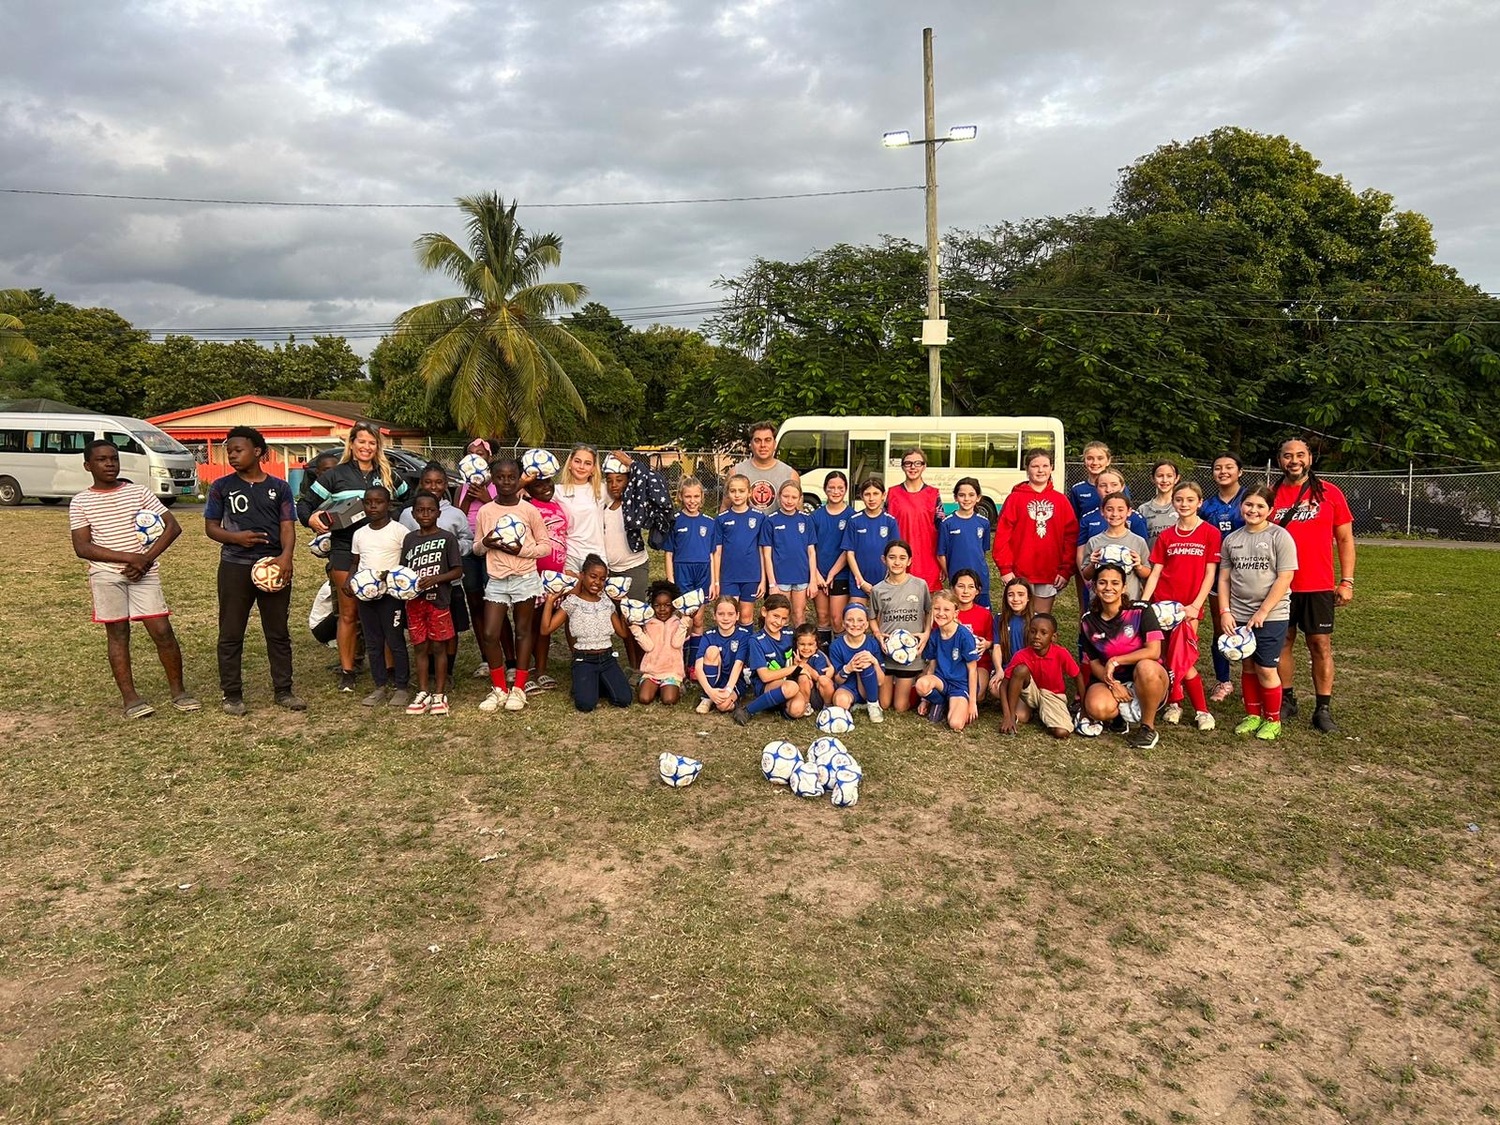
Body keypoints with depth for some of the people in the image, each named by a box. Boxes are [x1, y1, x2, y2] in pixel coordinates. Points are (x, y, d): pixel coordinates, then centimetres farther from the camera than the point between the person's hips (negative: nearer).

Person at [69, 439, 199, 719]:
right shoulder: (81, 502, 3)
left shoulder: (139, 492, 6)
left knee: (162, 631, -4)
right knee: (117, 634, 4)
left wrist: (146, 559, -9)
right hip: (106, 575, -1)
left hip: (144, 574, 1)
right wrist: (129, 557, -14)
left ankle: (178, 691, 8)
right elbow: (82, 547, -5)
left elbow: (173, 527, 3)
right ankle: (130, 697, 9)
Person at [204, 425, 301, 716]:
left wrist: (286, 556, -17)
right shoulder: (222, 487, 5)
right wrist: (235, 537, -15)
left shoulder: (279, 487, 6)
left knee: (278, 632, 7)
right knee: (231, 634, 4)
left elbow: (287, 526, 1)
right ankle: (231, 694, 13)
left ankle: (283, 690, 16)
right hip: (235, 566, 0)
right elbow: (211, 527, 6)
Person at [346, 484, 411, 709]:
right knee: (373, 643, 10)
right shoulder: (359, 534, 11)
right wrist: (348, 580, 0)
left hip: (391, 594, -5)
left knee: (395, 642, -1)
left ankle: (402, 686, 8)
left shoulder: (399, 531, -5)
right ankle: (380, 686, 19)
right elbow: (355, 562, 18)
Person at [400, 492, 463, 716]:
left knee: (438, 647, 2)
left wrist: (435, 578, -19)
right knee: (420, 647, 9)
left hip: (439, 599, -4)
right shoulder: (409, 539, 9)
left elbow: (458, 571, -5)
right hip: (415, 600, 4)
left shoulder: (447, 537, -3)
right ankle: (423, 693, 16)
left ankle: (439, 694, 9)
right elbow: (404, 569, 14)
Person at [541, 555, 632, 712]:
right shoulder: (572, 602, -3)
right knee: (586, 704, -25)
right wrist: (549, 601, -11)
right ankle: (585, 684, 11)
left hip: (608, 659, 3)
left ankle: (601, 683, 15)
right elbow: (546, 629, -9)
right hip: (584, 660, -3)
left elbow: (622, 632, 8)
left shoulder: (607, 603, 8)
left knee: (624, 699, -16)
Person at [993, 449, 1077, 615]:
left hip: (1050, 574, 2)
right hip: (1020, 573, -2)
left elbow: (1071, 536, 3)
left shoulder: (1061, 500, 6)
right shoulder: (1015, 498, -1)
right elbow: (1002, 534, -5)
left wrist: (1066, 570, -3)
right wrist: (1005, 568, -10)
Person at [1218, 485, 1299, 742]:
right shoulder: (1231, 539, 7)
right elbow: (1224, 578, 10)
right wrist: (1225, 611, -1)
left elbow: (1285, 578, -11)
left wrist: (1262, 612, -13)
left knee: (1266, 669, -1)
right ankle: (1252, 715, 25)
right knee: (1247, 666, 12)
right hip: (1239, 616, 4)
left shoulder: (1279, 536, -6)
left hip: (1271, 616, -4)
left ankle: (1273, 720, 16)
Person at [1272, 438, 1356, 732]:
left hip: (1318, 587, -1)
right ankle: (1286, 700, 21)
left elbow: (1345, 539, 4)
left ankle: (1323, 709, 9)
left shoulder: (1329, 493, 0)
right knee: (1283, 642, 8)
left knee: (1321, 646, 2)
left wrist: (1347, 581, -2)